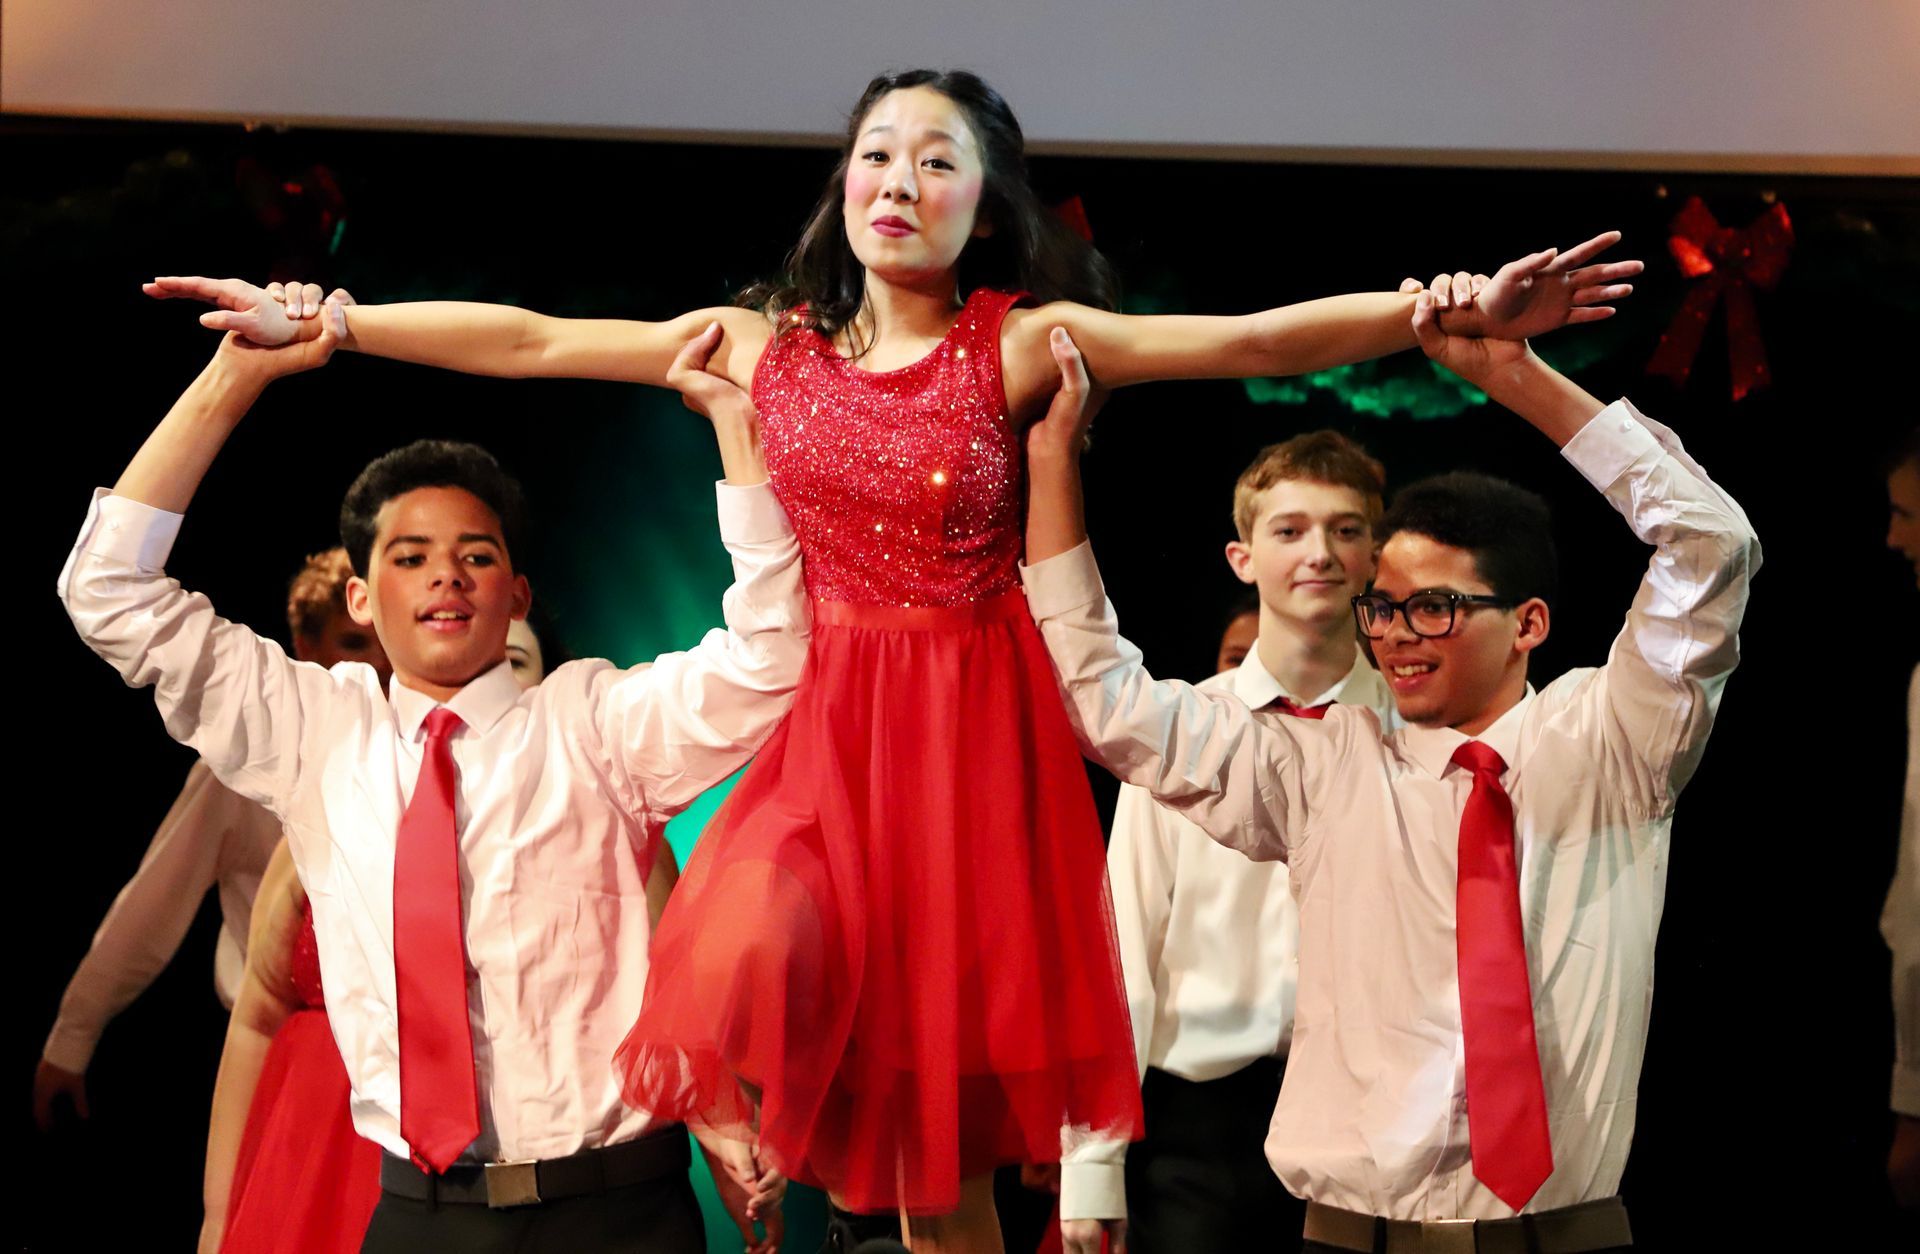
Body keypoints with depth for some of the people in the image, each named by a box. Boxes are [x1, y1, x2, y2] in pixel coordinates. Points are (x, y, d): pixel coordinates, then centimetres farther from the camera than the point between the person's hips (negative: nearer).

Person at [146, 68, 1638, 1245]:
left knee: (941, 1103, 2)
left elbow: (1254, 340, -14)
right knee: (740, 972, -26)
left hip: (971, 730, -2)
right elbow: (530, 341, 6)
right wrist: (330, 321, 2)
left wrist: (1458, 316, -27)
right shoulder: (770, 340, 5)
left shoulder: (1025, 342, -3)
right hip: (822, 723, 2)